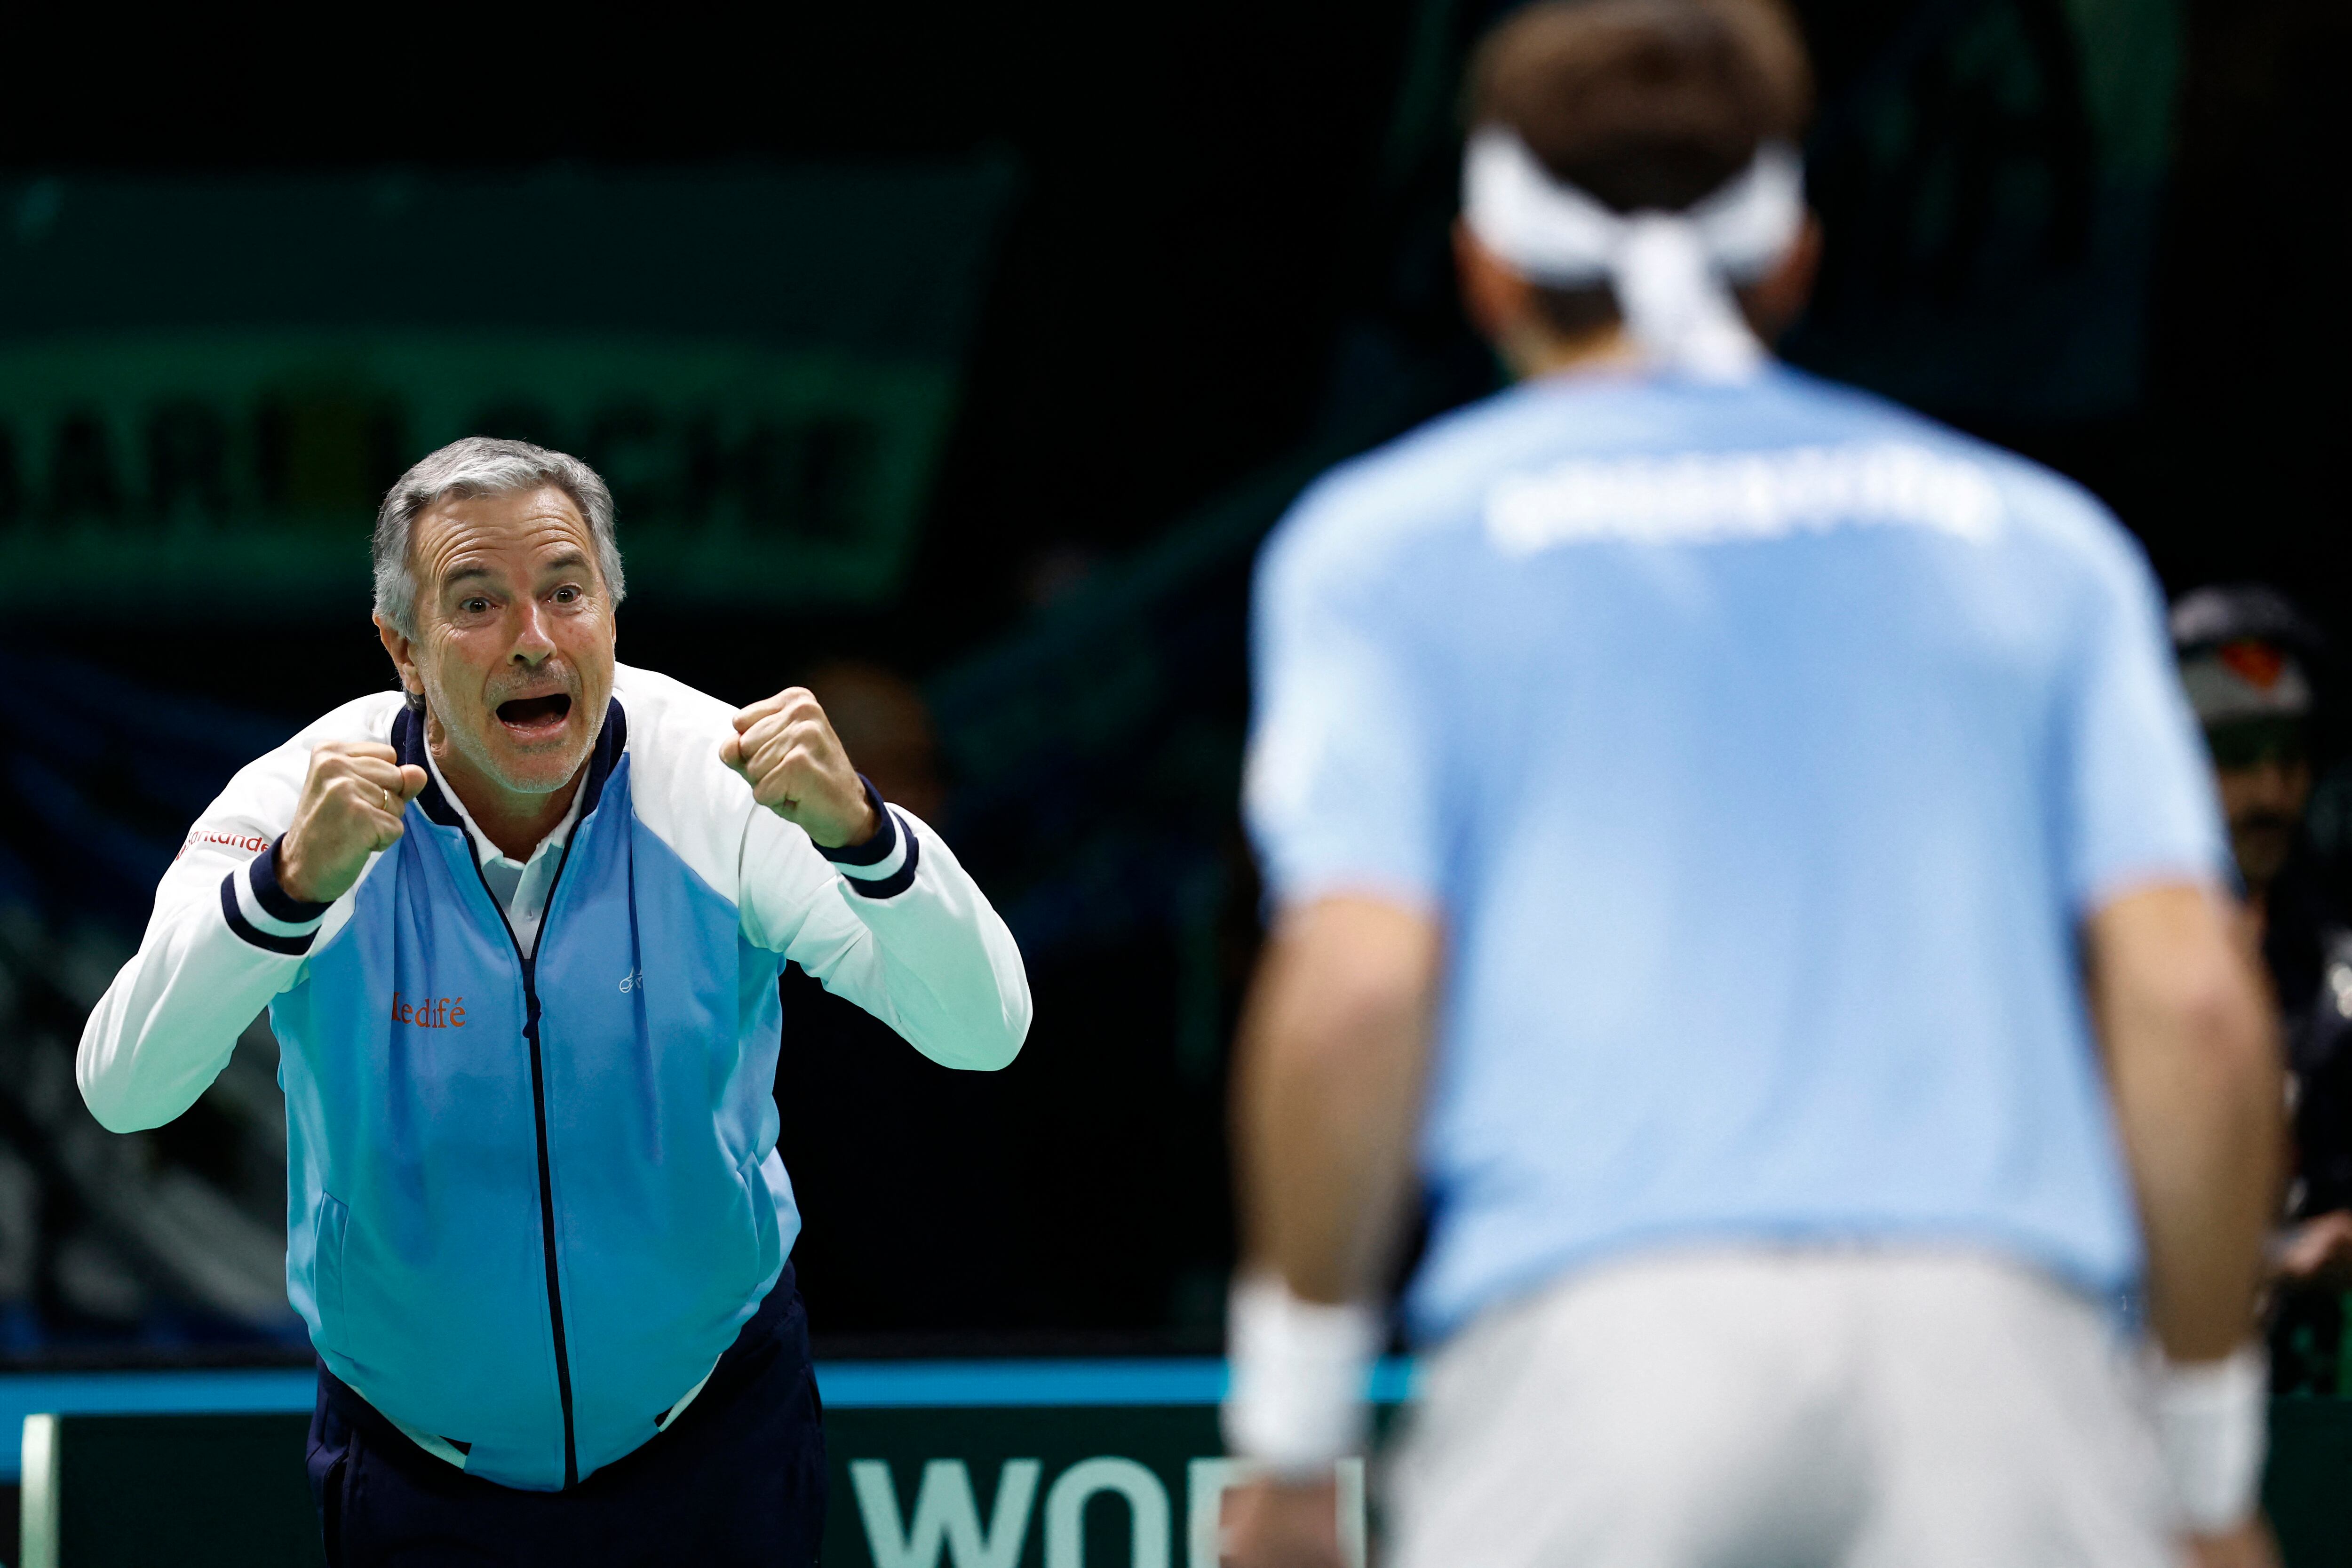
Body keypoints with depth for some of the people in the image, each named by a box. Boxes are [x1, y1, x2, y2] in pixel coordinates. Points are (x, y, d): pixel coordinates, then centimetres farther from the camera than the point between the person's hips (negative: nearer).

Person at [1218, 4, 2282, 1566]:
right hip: (2010, 1347, 2)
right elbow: (2194, 1003, 9)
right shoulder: (2043, 539, 21)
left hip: (1592, 1334, -1)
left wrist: (1287, 1433, 7)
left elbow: (1356, 987, -1)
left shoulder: (1390, 542, 14)